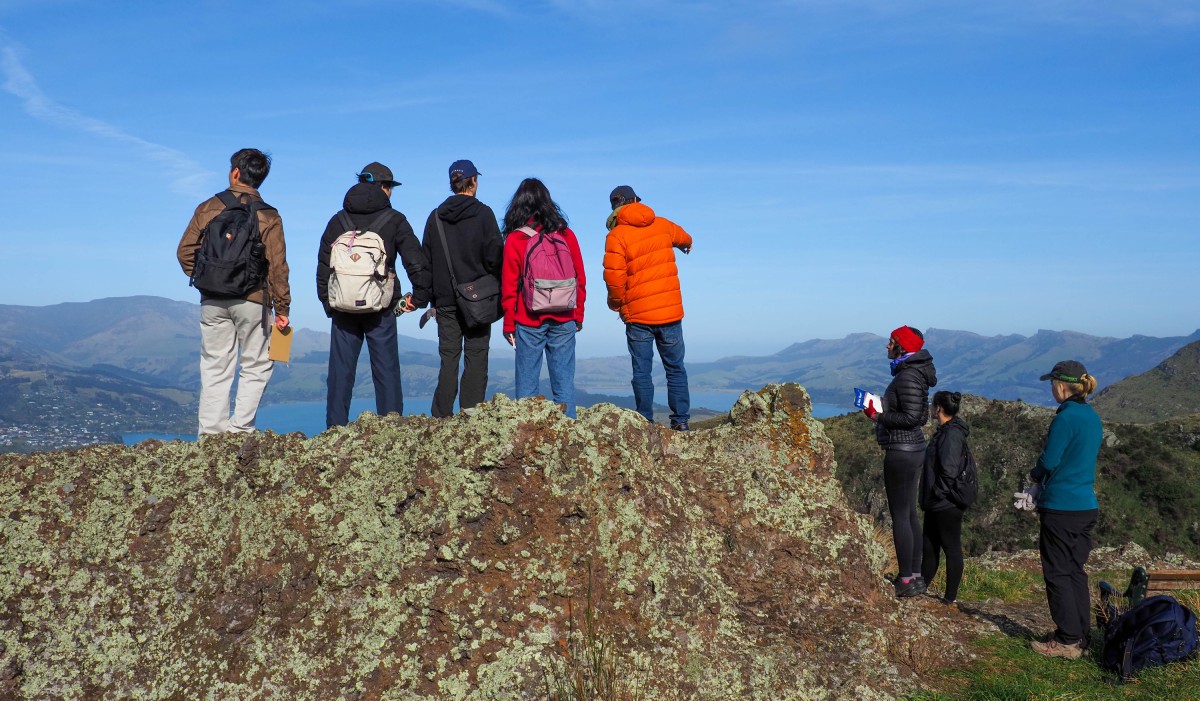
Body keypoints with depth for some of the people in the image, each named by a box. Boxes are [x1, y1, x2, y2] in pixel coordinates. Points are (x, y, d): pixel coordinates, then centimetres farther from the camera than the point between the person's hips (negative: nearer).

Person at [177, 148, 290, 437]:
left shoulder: (207, 208, 4)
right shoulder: (268, 216, -3)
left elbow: (185, 252, 4)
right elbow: (277, 266, -7)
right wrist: (282, 308, -3)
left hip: (212, 301, 3)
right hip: (252, 301, -2)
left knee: (214, 368, 9)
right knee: (256, 367, 8)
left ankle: (211, 432, 8)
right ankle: (240, 428, 1)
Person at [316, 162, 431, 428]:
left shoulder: (338, 220, 9)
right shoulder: (394, 220, 0)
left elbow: (323, 266, 8)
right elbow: (417, 262, -6)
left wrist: (328, 302, 13)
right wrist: (419, 297, 3)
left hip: (342, 309, 2)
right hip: (381, 309, -2)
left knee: (340, 373, 7)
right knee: (386, 371, 4)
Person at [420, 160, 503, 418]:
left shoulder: (436, 216, 8)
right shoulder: (483, 213, -4)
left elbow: (425, 261, 10)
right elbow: (495, 257, -9)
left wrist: (426, 297, 15)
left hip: (445, 301, 4)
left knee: (448, 360, 7)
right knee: (476, 360, 0)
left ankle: (441, 418, 6)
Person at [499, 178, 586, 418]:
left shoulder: (514, 239, -4)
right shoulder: (566, 234, 2)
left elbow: (509, 286, -2)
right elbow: (580, 279, 6)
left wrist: (508, 324, 6)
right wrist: (578, 316, 14)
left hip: (528, 321, -2)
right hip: (564, 320, 2)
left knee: (527, 383, 5)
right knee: (564, 381, 5)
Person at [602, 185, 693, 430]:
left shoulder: (616, 236, -8)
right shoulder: (663, 225, 6)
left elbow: (614, 278, -14)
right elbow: (684, 238, 28)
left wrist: (616, 304, 5)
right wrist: (687, 244, 53)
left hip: (638, 315, -3)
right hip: (671, 311, 3)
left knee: (641, 371, 6)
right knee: (675, 368, 10)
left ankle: (646, 422, 7)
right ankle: (681, 420, 11)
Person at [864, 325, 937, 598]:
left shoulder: (908, 377, -18)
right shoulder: (911, 372, 13)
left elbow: (912, 418, -23)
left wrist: (879, 416, -14)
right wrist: (881, 412, 13)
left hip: (902, 452, -11)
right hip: (912, 449, 11)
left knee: (900, 516, -5)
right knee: (909, 514, 15)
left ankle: (906, 581, 0)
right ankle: (915, 576, 22)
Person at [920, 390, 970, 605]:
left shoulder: (952, 434, -18)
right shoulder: (944, 432, 13)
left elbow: (949, 470, -26)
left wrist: (938, 493, -17)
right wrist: (929, 496, 18)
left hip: (947, 505, -10)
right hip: (936, 504, 10)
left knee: (951, 547, 1)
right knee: (928, 546, 16)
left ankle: (950, 597, 9)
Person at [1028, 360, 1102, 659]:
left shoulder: (1066, 418, -17)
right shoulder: (1093, 418, 10)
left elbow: (1048, 461, -17)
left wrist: (1034, 474, 5)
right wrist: (1044, 479, 12)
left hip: (1061, 508, -8)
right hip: (1087, 505, 8)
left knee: (1058, 573, 0)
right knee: (1076, 570, 15)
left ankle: (1067, 640, 4)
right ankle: (1080, 635, 21)